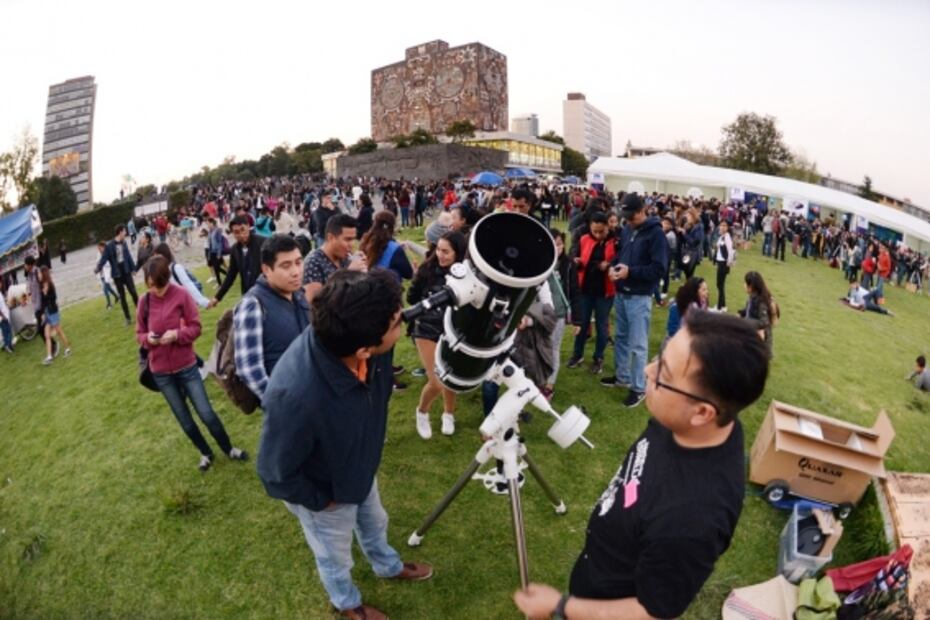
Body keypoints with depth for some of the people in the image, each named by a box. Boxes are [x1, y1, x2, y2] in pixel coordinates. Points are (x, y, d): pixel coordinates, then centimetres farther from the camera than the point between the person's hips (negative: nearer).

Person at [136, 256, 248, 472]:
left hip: (187, 367, -3)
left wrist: (177, 334, -26)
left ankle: (229, 449, 24)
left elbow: (196, 327, -8)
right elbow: (139, 334, 5)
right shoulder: (144, 302, -4)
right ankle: (206, 453, 35)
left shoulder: (181, 295, -12)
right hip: (161, 372, 3)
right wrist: (147, 338, -17)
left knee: (207, 413, 1)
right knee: (184, 420, 14)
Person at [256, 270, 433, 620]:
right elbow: (276, 474, -28)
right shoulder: (296, 396, -48)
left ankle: (389, 567, 65)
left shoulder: (359, 342, -31)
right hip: (327, 494, -5)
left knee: (374, 523, 34)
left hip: (361, 469, 5)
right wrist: (321, 501, -15)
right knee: (335, 556, 27)